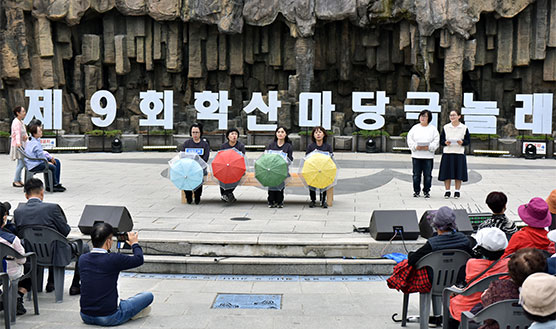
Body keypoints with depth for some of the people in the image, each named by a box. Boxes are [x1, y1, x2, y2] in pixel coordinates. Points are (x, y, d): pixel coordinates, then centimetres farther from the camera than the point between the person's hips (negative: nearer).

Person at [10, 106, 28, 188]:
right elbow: (17, 133, -31)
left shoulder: (21, 122, 12)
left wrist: (26, 135, -12)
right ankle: (15, 181, -5)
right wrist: (18, 143, -44)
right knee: (21, 163, -11)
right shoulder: (16, 122, -17)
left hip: (22, 144, 10)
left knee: (20, 163, 14)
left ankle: (19, 180, 22)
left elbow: (24, 131, 12)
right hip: (18, 145, -10)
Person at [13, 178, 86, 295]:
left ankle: (51, 283, 36)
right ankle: (75, 286, 20)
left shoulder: (17, 211, -7)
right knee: (83, 246, 19)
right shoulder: (52, 208, -20)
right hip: (55, 255, -6)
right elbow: (66, 231, -13)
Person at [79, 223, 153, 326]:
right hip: (109, 319, -6)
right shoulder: (114, 259, -18)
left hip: (86, 317, 6)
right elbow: (139, 259, -1)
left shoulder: (82, 259, -2)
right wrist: (135, 244, 15)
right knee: (148, 295, 7)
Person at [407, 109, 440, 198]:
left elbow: (436, 141, 0)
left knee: (428, 175, 1)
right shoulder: (415, 128, 9)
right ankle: (416, 191, 13)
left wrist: (428, 147, -15)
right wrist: (416, 147, -12)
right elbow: (410, 139, 3)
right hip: (416, 155, 1)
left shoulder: (433, 129, 6)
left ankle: (427, 191, 11)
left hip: (428, 155, -1)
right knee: (416, 174, 3)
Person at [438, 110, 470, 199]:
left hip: (459, 152, -1)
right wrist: (445, 142, -14)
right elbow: (441, 140, 7)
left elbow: (468, 140, 5)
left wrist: (462, 142, -15)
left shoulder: (464, 128, 4)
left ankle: (457, 192, 12)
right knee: (447, 173, 1)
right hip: (447, 152, 1)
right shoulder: (445, 127, 7)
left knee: (459, 173, 2)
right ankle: (447, 191, 11)